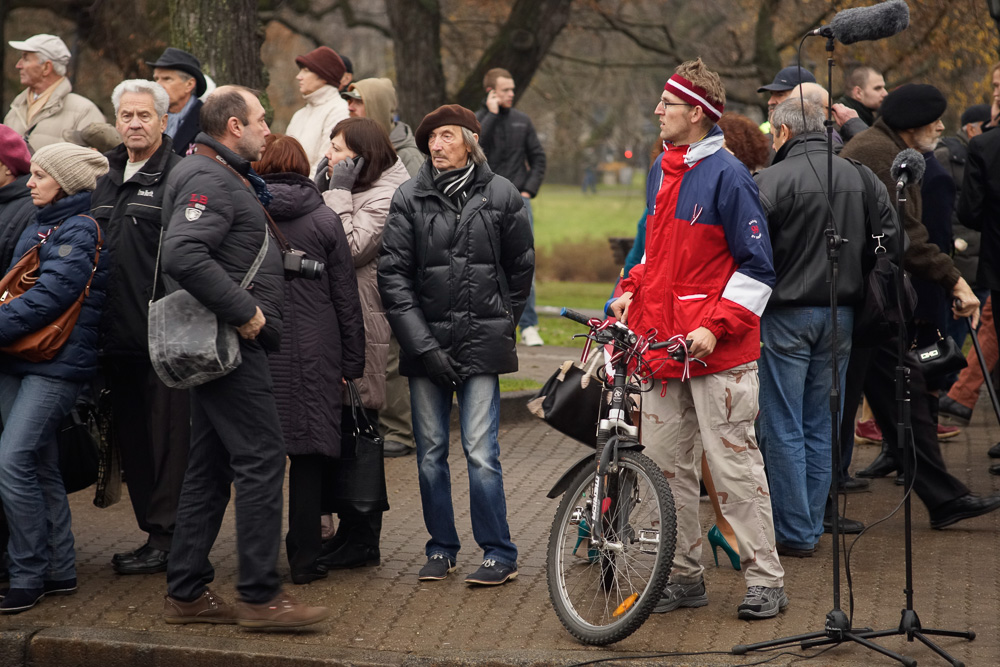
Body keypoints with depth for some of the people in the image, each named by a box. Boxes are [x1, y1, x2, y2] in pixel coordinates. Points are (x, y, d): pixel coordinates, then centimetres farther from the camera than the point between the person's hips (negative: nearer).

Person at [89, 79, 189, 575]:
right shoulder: (108, 180, 17)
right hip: (119, 334, 8)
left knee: (167, 434, -2)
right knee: (131, 436, 12)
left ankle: (165, 538, 3)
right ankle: (150, 530, 21)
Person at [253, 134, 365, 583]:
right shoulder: (324, 221, -1)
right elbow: (346, 299, 1)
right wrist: (352, 363, 8)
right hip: (313, 356, 0)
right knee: (308, 453, 6)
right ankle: (304, 558, 7)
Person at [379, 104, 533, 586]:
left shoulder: (500, 195, 3)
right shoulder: (409, 198, 2)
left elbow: (521, 267, 14)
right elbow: (393, 275, -2)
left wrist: (500, 324, 11)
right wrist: (423, 343, -8)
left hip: (481, 345, -2)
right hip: (426, 342, 2)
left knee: (481, 454, -6)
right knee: (430, 452, 6)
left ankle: (499, 554, 3)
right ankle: (441, 548, 19)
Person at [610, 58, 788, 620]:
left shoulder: (727, 175, -11)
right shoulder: (661, 170, 14)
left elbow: (757, 267, -11)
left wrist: (716, 326, -19)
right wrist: (633, 291, 10)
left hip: (717, 350, -8)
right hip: (662, 343, 8)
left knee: (733, 463, -3)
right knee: (666, 464, 9)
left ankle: (766, 579, 6)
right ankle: (685, 575, 20)